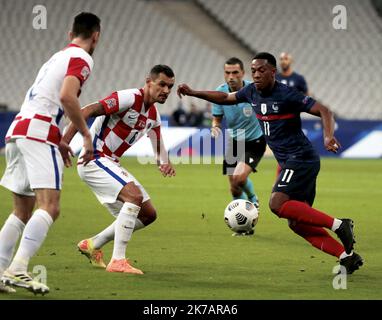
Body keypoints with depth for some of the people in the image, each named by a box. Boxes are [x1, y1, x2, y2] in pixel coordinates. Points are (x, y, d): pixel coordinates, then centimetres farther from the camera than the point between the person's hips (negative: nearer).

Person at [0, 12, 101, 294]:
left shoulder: (58, 57, 27)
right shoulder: (81, 59, -1)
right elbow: (67, 96, -17)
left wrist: (59, 141, 35)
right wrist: (86, 135, -12)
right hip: (39, 135, -9)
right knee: (50, 207, -17)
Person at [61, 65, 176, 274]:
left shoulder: (153, 116, 10)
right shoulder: (129, 98, -18)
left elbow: (159, 149, 15)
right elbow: (87, 111, -25)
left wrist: (164, 164, -10)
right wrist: (64, 141, -34)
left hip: (110, 163, 10)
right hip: (94, 160, -10)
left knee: (148, 214, 8)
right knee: (135, 196, -28)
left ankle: (92, 245, 20)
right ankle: (117, 261, -25)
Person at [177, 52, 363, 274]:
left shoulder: (287, 95, -15)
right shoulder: (252, 92, 8)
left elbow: (324, 111, -17)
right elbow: (225, 98, 25)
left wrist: (328, 136, -34)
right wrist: (193, 93, 19)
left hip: (301, 158, -9)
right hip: (290, 162, 9)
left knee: (278, 204, -24)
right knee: (297, 223, 2)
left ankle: (338, 225, -20)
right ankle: (347, 256, 1)